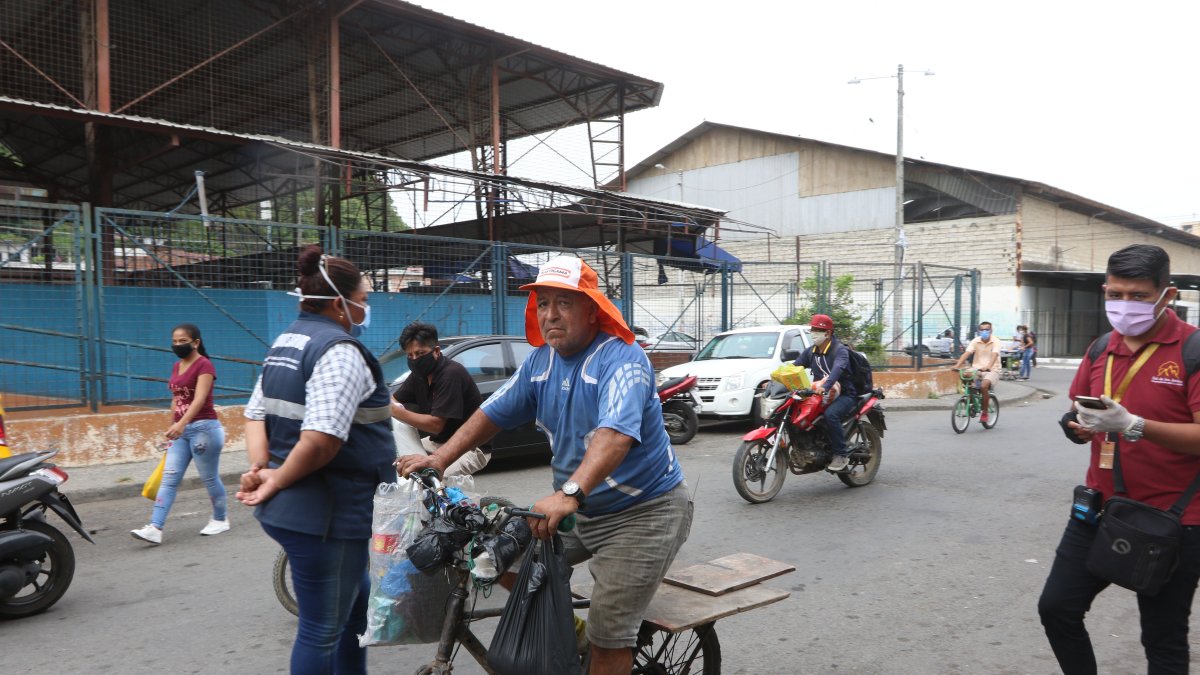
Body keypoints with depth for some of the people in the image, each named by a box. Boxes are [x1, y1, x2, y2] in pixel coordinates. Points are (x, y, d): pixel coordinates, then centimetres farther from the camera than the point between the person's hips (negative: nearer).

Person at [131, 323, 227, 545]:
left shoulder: (204, 365, -12)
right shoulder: (176, 366, 13)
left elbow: (199, 399, -25)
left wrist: (181, 423, -37)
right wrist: (173, 426, 21)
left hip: (203, 427, -8)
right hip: (182, 429, 8)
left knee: (210, 478, 4)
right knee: (169, 478, 0)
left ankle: (220, 520, 22)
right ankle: (155, 528, -3)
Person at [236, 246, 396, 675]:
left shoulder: (285, 342, 12)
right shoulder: (340, 351, -19)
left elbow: (256, 415, 14)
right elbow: (321, 441, -29)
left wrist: (260, 468, 2)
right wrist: (276, 481, -15)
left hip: (289, 509, 10)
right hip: (325, 515, -10)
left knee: (356, 602, 25)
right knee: (322, 629, 6)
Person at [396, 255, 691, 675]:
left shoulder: (621, 359, -21)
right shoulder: (541, 360, 2)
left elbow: (615, 434, -37)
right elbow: (493, 412, 7)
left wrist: (570, 493, -50)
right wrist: (440, 459, -4)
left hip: (645, 512, -7)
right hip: (583, 511, 8)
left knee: (608, 633, -9)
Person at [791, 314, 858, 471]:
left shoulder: (840, 350, -12)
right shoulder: (810, 352, 12)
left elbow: (838, 369, -32)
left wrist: (825, 386, -51)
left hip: (844, 395, -7)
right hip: (819, 394, 7)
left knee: (830, 414, -36)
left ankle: (841, 454, -23)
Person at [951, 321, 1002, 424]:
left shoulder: (995, 342, -5)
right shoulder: (975, 341, 2)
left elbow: (994, 355, -23)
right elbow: (966, 353, -10)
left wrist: (988, 366, -42)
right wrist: (957, 365, -27)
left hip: (992, 370, -3)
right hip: (977, 369, 3)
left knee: (983, 386, -30)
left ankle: (985, 413, -12)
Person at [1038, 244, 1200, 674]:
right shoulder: (1101, 350, 6)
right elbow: (1080, 415, 17)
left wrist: (1133, 425, -32)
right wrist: (1077, 426, -5)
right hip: (1100, 509, 6)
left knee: (1164, 640, 10)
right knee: (1056, 607, 9)